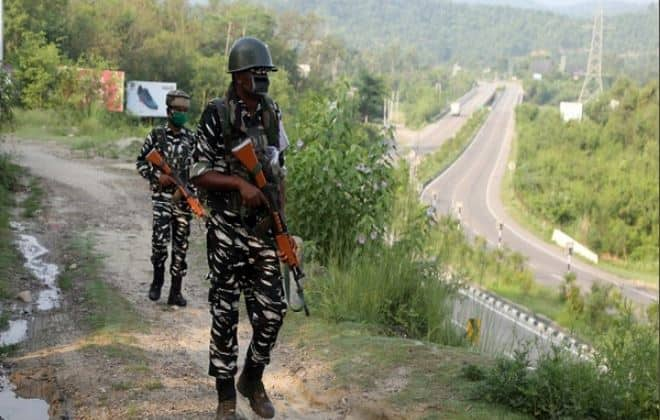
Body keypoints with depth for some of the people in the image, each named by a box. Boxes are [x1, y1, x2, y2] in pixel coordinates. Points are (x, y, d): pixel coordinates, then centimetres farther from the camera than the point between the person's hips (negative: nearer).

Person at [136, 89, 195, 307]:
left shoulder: (191, 139, 7)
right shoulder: (157, 135, 2)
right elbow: (141, 162, 6)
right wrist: (157, 176, -10)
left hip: (184, 198, 2)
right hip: (162, 196, -2)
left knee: (181, 244, 3)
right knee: (160, 240, -14)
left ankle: (176, 291, 10)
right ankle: (157, 280, 10)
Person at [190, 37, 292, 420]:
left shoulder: (272, 115, 8)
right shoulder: (216, 116, -8)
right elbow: (199, 174, -8)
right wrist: (240, 182, -21)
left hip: (264, 229, 5)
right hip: (228, 230, -5)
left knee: (272, 310, 4)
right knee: (226, 313, 1)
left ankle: (253, 380, 27)